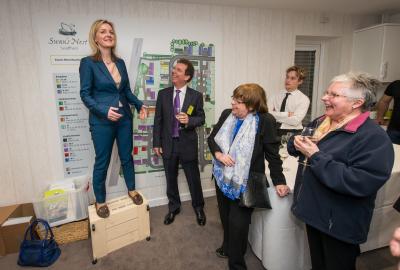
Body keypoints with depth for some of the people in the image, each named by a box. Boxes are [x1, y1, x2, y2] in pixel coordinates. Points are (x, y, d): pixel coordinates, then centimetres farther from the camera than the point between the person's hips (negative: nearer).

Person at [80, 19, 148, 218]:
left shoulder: (120, 62, 8)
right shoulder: (88, 63, -7)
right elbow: (85, 94, -9)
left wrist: (139, 105, -2)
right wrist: (104, 110, -23)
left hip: (125, 118, 5)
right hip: (102, 121, -4)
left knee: (127, 156, 15)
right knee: (102, 162, 7)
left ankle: (131, 189, 36)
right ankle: (100, 201, 27)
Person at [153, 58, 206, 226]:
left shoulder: (196, 96, -4)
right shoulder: (163, 94, 1)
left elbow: (201, 118, 1)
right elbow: (158, 120, 2)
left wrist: (189, 120, -22)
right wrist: (156, 143, -1)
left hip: (188, 144, -2)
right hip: (168, 144, 2)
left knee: (194, 179, 11)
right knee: (171, 179, 16)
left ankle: (198, 207, 35)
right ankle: (173, 207, 38)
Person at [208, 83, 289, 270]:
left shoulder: (265, 121, -16)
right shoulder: (227, 114, -1)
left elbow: (272, 154, -11)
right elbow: (212, 138, 4)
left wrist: (279, 181, -11)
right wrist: (218, 153, -15)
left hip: (245, 183, -5)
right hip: (222, 178, 6)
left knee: (238, 223, 3)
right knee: (225, 217, 22)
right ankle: (228, 246, 51)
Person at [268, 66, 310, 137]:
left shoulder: (304, 99, 0)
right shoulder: (276, 96, 9)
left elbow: (295, 121, -13)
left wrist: (275, 115, -8)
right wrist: (287, 114, -11)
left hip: (291, 133, -3)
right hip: (274, 131, 3)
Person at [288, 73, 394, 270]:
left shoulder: (373, 138, -21)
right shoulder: (320, 122, 4)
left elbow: (360, 183, -31)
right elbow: (295, 147, 12)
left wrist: (316, 156, -28)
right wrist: (297, 142, -12)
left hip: (340, 224, -6)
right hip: (313, 212, 7)